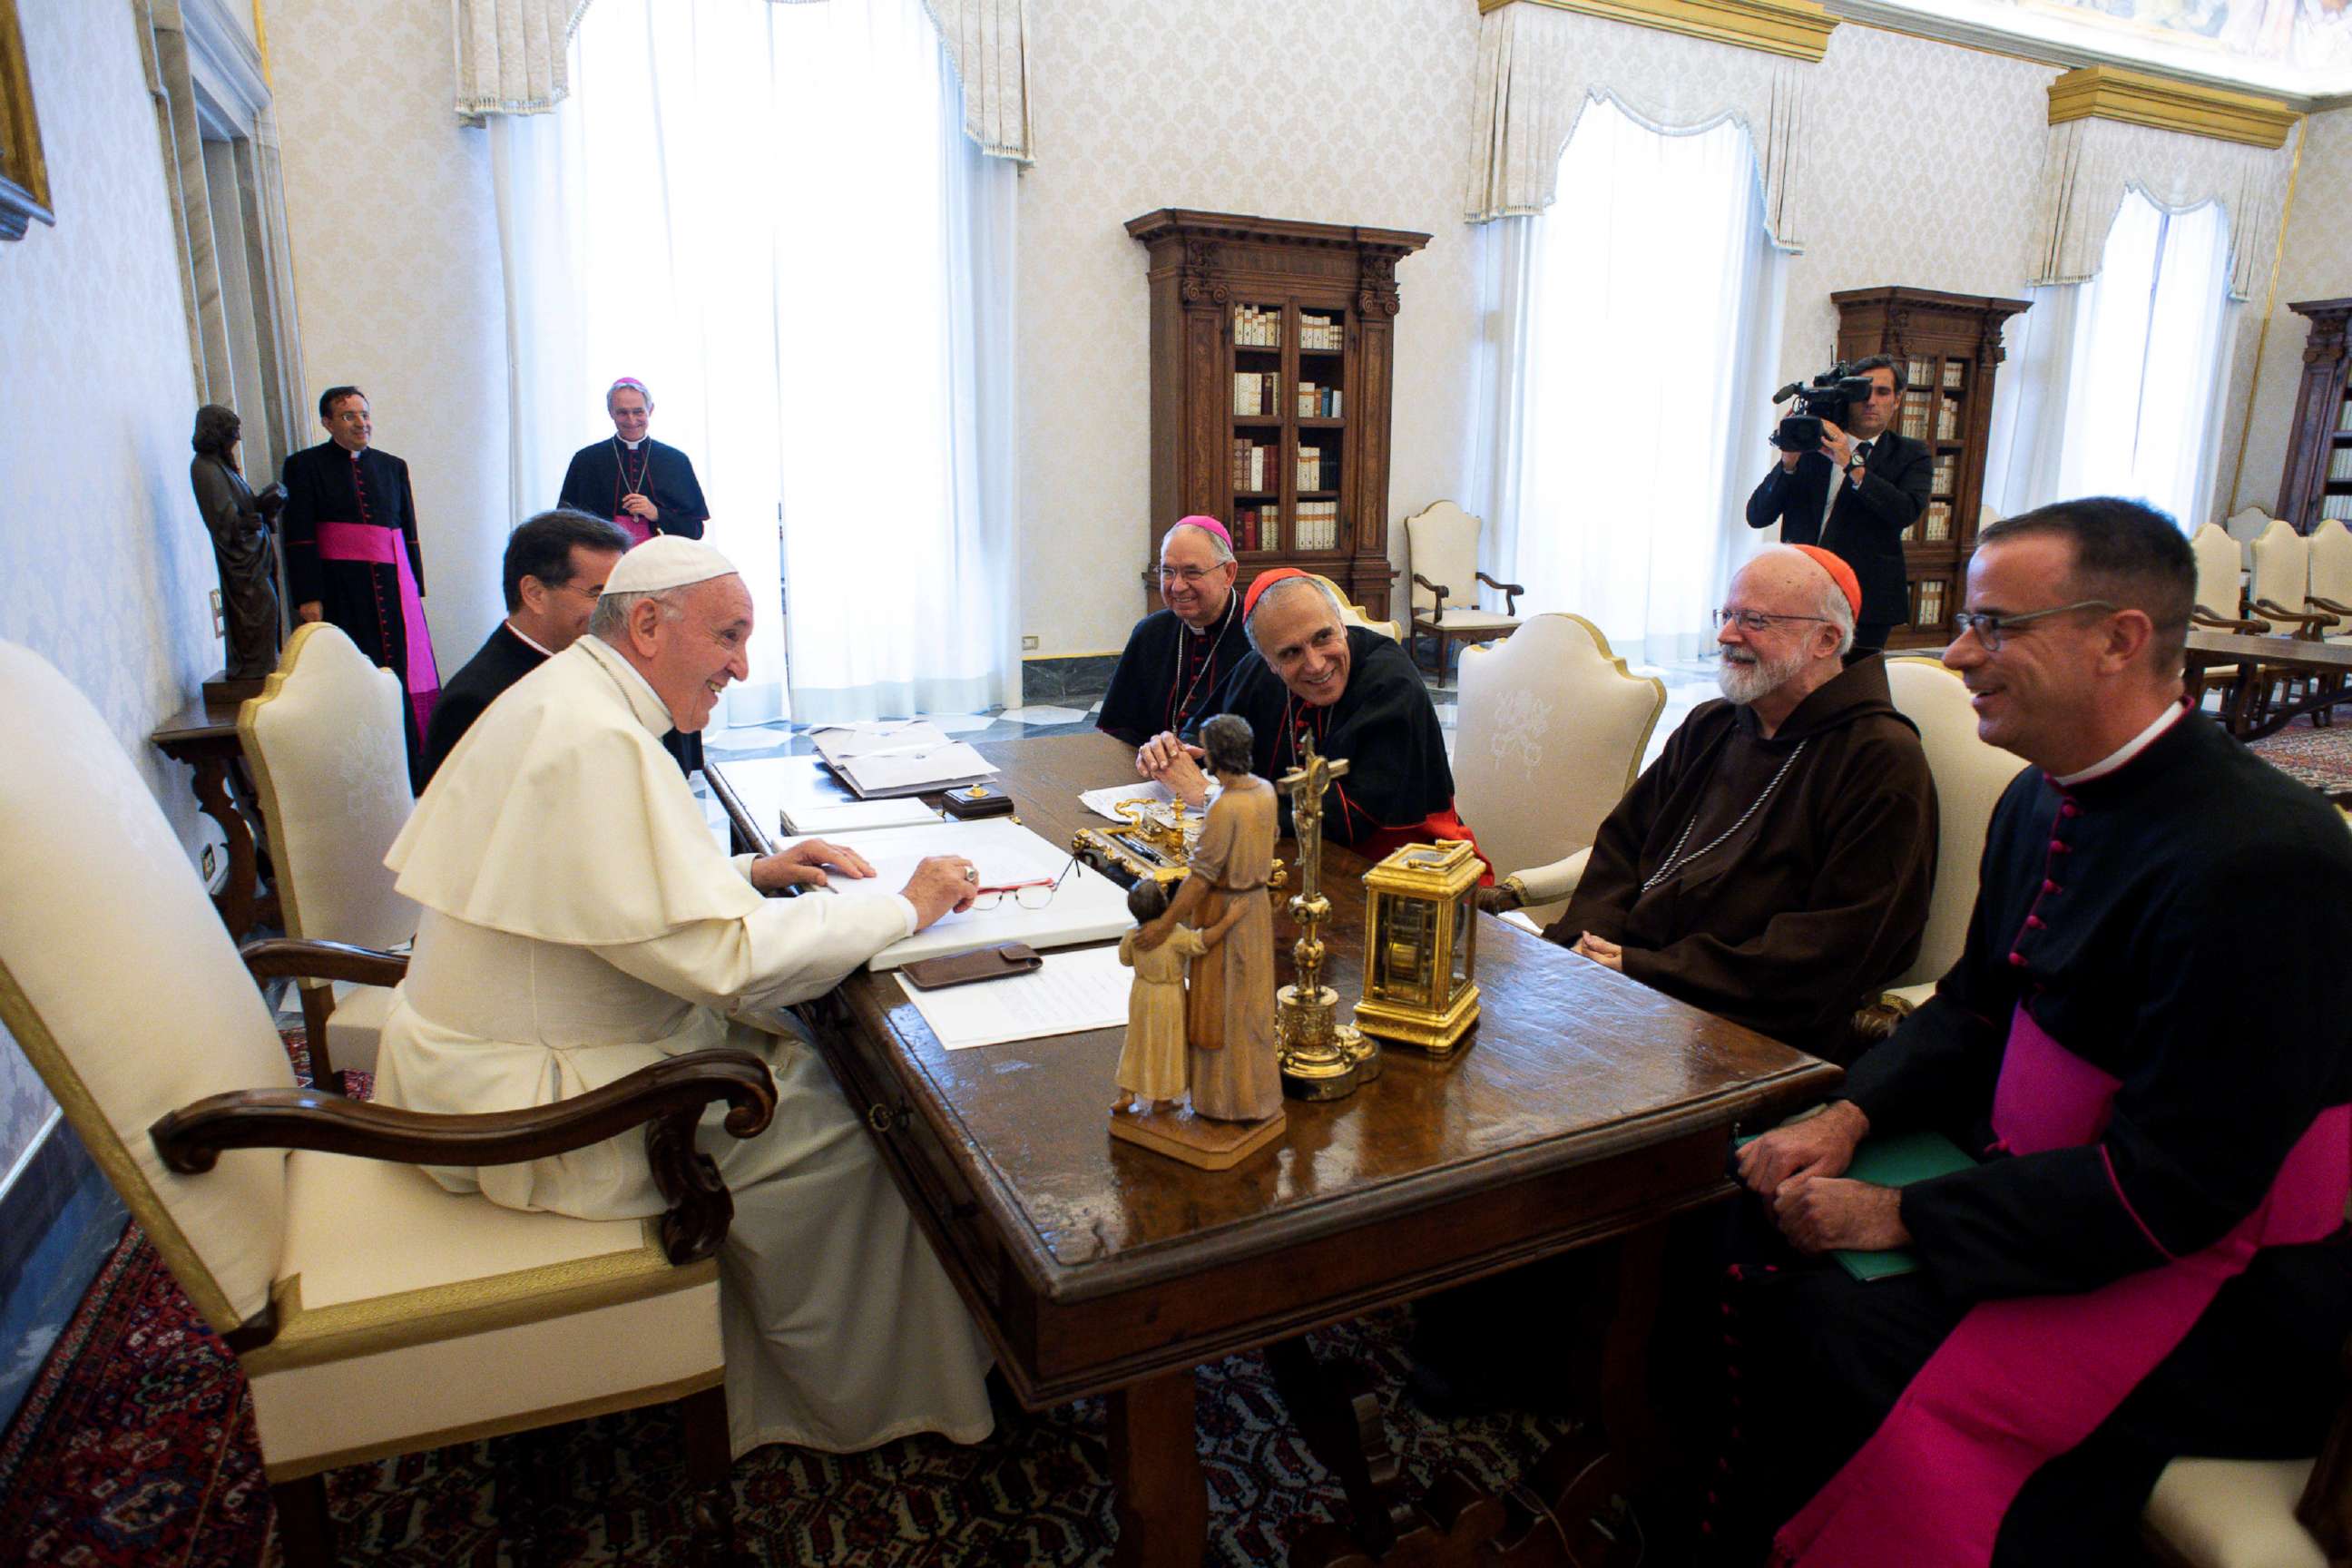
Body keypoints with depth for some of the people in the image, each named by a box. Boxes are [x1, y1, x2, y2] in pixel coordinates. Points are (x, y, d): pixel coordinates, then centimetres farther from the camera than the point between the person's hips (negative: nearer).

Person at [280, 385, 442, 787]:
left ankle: (414, 775, 7)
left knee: (403, 672, 1)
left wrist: (414, 588, 10)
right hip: (341, 590, -3)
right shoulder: (305, 465, 3)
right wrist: (308, 598, -10)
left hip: (393, 586, 3)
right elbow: (299, 538, -2)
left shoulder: (392, 467, 14)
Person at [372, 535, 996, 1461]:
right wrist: (905, 908, -20)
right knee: (842, 1131, -6)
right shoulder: (597, 741, -26)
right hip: (529, 1105, -10)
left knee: (794, 1057, 9)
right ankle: (871, 1401, 16)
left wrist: (749, 872, 7)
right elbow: (720, 957, -30)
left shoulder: (564, 696, 9)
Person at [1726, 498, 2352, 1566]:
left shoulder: (2262, 858, -25)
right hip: (2037, 1181, 8)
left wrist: (1897, 1217, -21)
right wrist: (1851, 1117, -4)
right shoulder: (2044, 799, 2)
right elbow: (1975, 1006, 12)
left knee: (1846, 1345, -25)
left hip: (2217, 1277, -8)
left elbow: (2173, 1188, -24)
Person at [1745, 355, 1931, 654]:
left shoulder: (1911, 456, 8)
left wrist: (1851, 463, -17)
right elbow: (1757, 516, 2)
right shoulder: (1808, 446, 9)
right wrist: (1788, 462, -11)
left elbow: (1907, 512, -13)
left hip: (1865, 605, -1)